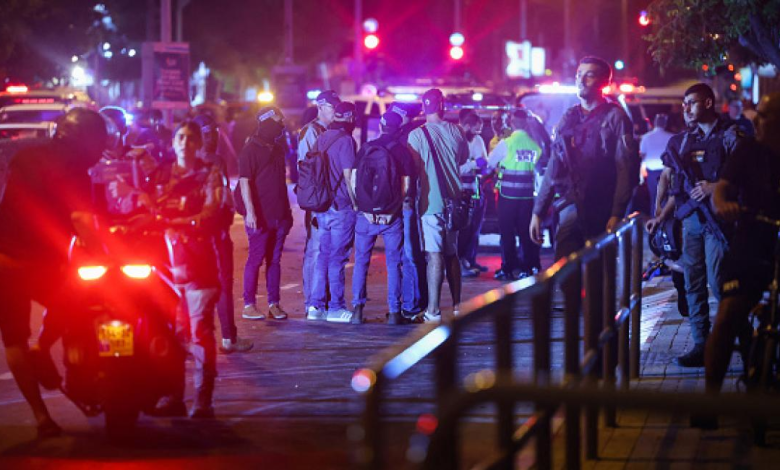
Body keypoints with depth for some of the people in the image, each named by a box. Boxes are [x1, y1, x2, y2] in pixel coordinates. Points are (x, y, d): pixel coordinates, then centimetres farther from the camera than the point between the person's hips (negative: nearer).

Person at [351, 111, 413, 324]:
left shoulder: (365, 148, 2)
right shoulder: (402, 151, -2)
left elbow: (355, 181, 0)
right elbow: (405, 186, -5)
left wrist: (361, 206, 2)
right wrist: (394, 206, 3)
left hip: (366, 213, 1)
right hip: (392, 216, -1)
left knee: (361, 261, 9)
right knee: (393, 263, 6)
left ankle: (358, 309, 3)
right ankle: (394, 312, 3)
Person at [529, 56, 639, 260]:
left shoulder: (614, 117, 0)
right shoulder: (568, 119, 15)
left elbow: (626, 169, -8)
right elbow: (553, 169, 17)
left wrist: (617, 214, -17)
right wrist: (538, 211, 11)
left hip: (602, 212, -4)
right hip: (570, 210, 4)